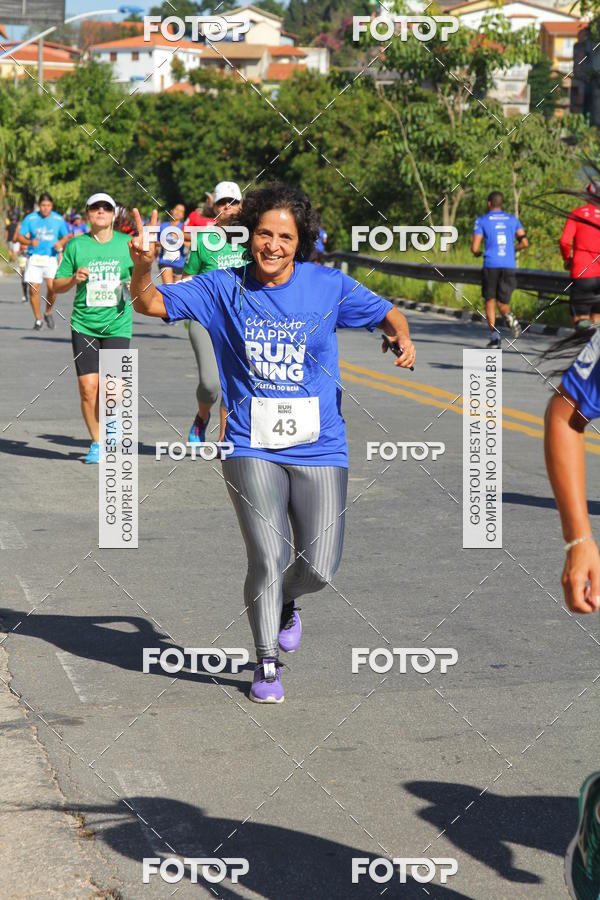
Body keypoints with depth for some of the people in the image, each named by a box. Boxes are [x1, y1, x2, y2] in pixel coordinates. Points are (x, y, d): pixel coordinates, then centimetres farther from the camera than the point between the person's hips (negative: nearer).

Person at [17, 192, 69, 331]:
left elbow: (66, 236, 15)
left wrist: (60, 243, -7)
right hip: (34, 258, 0)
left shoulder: (58, 219, 5)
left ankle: (48, 313, 8)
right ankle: (38, 320, 11)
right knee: (33, 289, -4)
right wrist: (30, 242, -17)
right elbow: (19, 236, 3)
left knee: (52, 287, -18)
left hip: (51, 258, 0)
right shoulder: (30, 218, 2)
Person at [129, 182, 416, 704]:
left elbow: (387, 313, 11)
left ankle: (285, 603, 37)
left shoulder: (328, 286, 0)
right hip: (253, 449, -1)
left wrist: (403, 336, -12)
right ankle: (267, 666, 10)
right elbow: (151, 304, 3)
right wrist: (142, 267, -18)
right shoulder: (225, 288, 0)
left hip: (319, 450, 1)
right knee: (268, 558, -12)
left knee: (320, 567, -2)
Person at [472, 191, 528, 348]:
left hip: (491, 265, -2)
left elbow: (475, 248, -2)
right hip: (509, 266, 2)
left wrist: (477, 253, 22)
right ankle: (509, 316, -24)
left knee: (489, 300, 12)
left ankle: (495, 335, -4)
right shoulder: (513, 220, 13)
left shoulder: (482, 221, 4)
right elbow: (524, 242, 8)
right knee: (502, 303, 12)